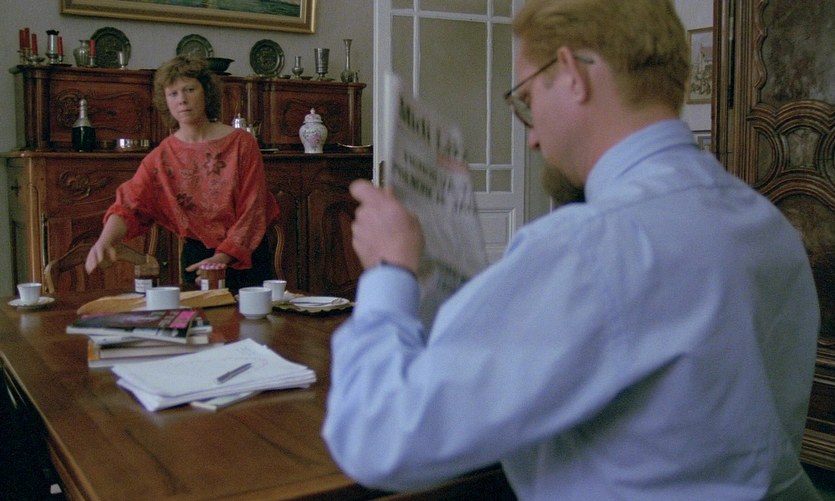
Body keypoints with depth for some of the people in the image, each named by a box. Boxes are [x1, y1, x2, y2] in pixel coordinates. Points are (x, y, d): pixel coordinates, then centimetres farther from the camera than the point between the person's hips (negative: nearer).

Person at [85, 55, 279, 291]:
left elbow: (251, 210, -10)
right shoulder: (161, 157, 0)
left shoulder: (241, 143, -6)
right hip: (196, 258, 2)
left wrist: (221, 258, -19)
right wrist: (104, 241, -32)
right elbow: (129, 205, -12)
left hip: (246, 257, -1)